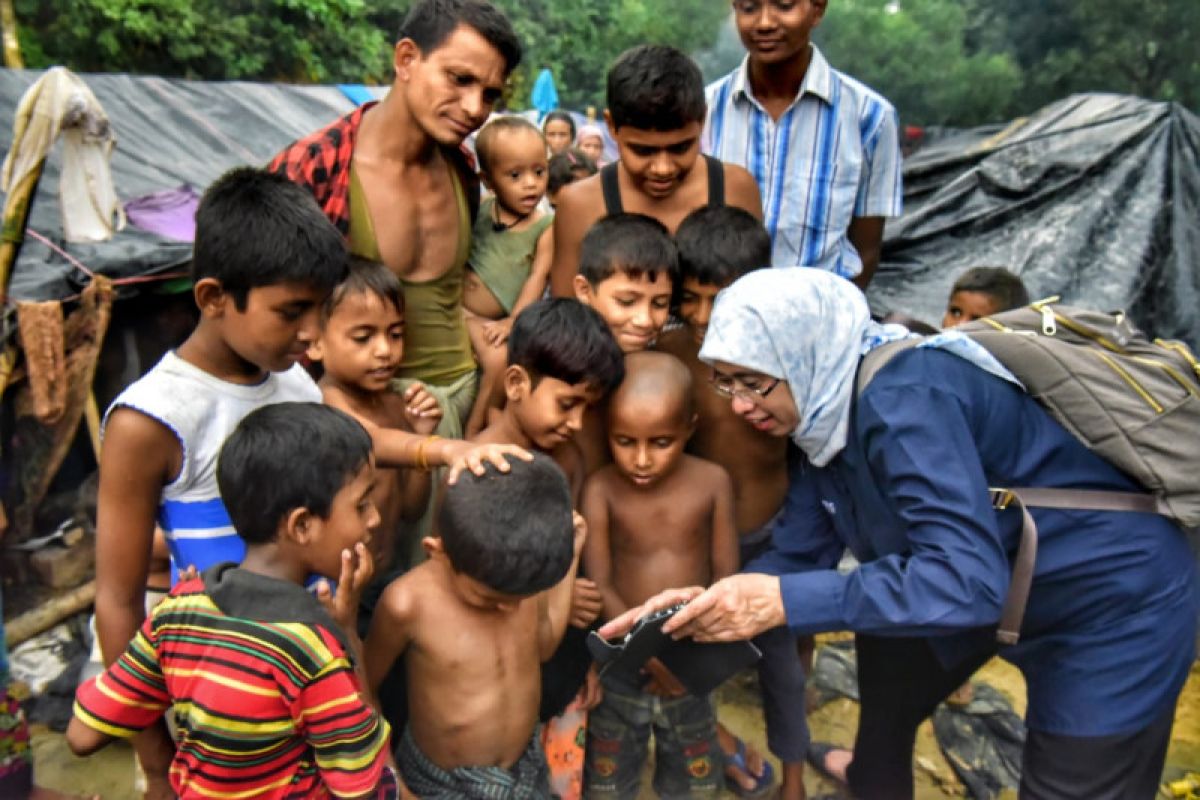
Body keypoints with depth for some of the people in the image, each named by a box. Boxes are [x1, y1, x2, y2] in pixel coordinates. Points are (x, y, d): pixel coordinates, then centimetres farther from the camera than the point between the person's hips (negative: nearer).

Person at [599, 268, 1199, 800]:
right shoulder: (825, 410, -6)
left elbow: (968, 578, -39)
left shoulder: (903, 398, -33)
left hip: (1114, 596, -9)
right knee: (888, 654, 24)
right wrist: (707, 601, -17)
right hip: (999, 581, 9)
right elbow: (797, 552, -2)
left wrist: (785, 601, -38)